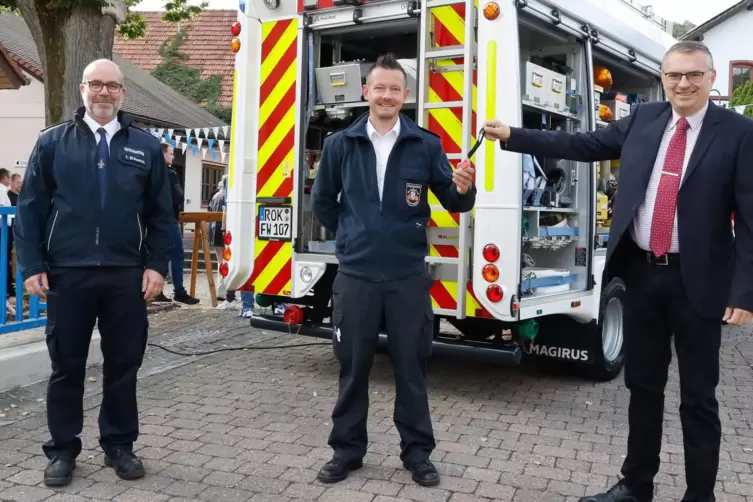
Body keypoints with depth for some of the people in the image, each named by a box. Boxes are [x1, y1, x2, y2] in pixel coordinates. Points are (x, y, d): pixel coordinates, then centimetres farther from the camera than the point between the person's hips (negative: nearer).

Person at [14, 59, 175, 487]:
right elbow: (30, 208, 5)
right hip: (67, 274, 0)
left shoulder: (146, 147, 8)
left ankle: (119, 445, 24)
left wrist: (157, 265, -1)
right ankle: (63, 450, 23)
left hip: (127, 275, 1)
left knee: (123, 364, 8)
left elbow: (162, 214, 7)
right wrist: (32, 266, -3)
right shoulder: (53, 142, 6)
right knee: (66, 365, 9)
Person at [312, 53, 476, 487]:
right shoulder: (340, 144, 3)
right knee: (353, 367, 10)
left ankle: (417, 452, 24)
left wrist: (464, 190, -21)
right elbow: (323, 201, 16)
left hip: (409, 276, -1)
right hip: (356, 275, 1)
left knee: (412, 366, 9)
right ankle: (347, 450, 26)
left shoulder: (426, 144, -1)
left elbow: (451, 201, 0)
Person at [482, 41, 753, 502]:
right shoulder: (643, 119, 6)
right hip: (642, 272, 4)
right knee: (643, 385, 16)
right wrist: (513, 136, 7)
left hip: (697, 280, -4)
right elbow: (584, 145, 10)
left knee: (698, 398, 8)